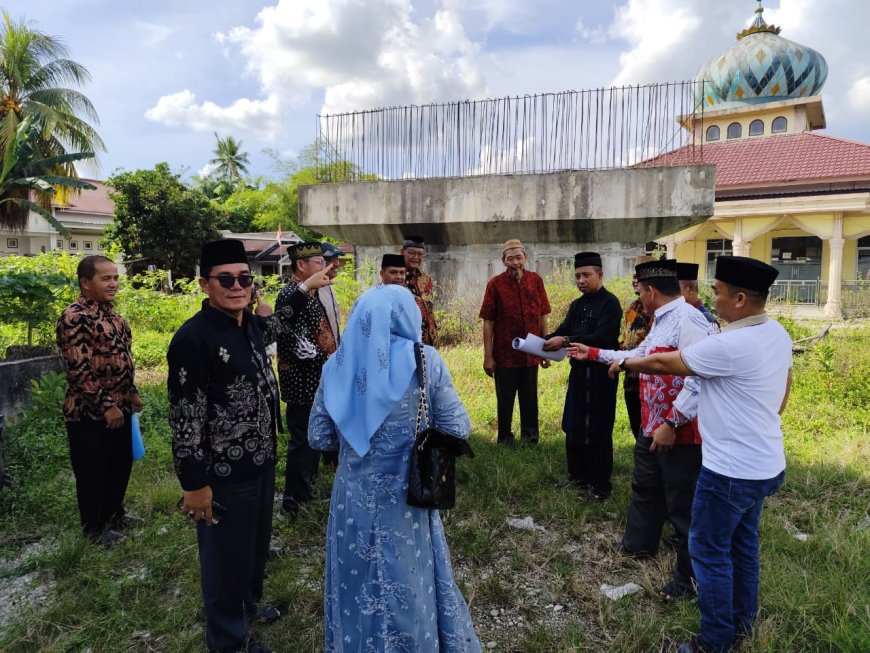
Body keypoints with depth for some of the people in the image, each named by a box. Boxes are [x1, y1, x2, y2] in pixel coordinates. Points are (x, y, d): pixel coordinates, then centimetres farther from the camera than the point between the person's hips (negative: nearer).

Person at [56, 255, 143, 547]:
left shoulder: (110, 313, 9)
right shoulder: (74, 317, -19)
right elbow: (78, 370, -22)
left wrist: (132, 392, 18)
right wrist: (106, 405, -21)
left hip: (119, 407, 9)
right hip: (89, 412, -9)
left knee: (121, 463, 20)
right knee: (92, 472, 8)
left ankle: (114, 513, 39)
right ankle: (95, 527, 25)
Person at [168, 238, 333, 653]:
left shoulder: (250, 324, 1)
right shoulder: (193, 338, -22)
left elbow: (277, 324, 28)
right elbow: (185, 419, -21)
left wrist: (306, 288, 30)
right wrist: (194, 484, -19)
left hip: (261, 463, 8)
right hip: (223, 476, -8)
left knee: (257, 545, 26)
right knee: (227, 557, 11)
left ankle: (248, 605, 50)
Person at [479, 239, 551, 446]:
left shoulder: (536, 280, 0)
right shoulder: (495, 284, -8)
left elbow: (543, 316, 6)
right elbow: (488, 322, -7)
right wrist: (488, 356, -9)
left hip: (531, 353, 2)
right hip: (504, 354, -2)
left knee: (530, 398, 14)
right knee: (505, 399, 10)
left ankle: (530, 437, 30)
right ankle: (505, 438, 27)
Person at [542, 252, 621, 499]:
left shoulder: (610, 303, -12)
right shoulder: (577, 305, 13)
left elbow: (601, 338, -24)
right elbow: (563, 331, 5)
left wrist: (566, 341, -30)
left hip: (601, 374, -8)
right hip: (578, 371, 8)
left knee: (598, 429, 1)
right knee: (573, 427, 15)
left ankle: (600, 484, 15)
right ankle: (578, 474, 30)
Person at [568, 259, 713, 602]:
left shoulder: (687, 319, -23)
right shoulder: (661, 320, 11)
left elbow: (699, 378, -30)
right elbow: (637, 355, 25)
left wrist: (672, 424, -27)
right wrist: (593, 353, 30)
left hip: (679, 432, -11)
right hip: (651, 428, 11)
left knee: (682, 505, 5)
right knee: (644, 488, 26)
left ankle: (689, 578, 24)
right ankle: (638, 545, 48)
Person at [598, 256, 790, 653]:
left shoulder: (728, 345, -27)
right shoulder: (777, 334, 2)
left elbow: (664, 363, -16)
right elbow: (785, 385, 17)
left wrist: (628, 362, 1)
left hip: (732, 469, -9)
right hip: (764, 463, 9)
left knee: (709, 550, 6)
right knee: (742, 542, 23)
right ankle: (741, 621, 40)